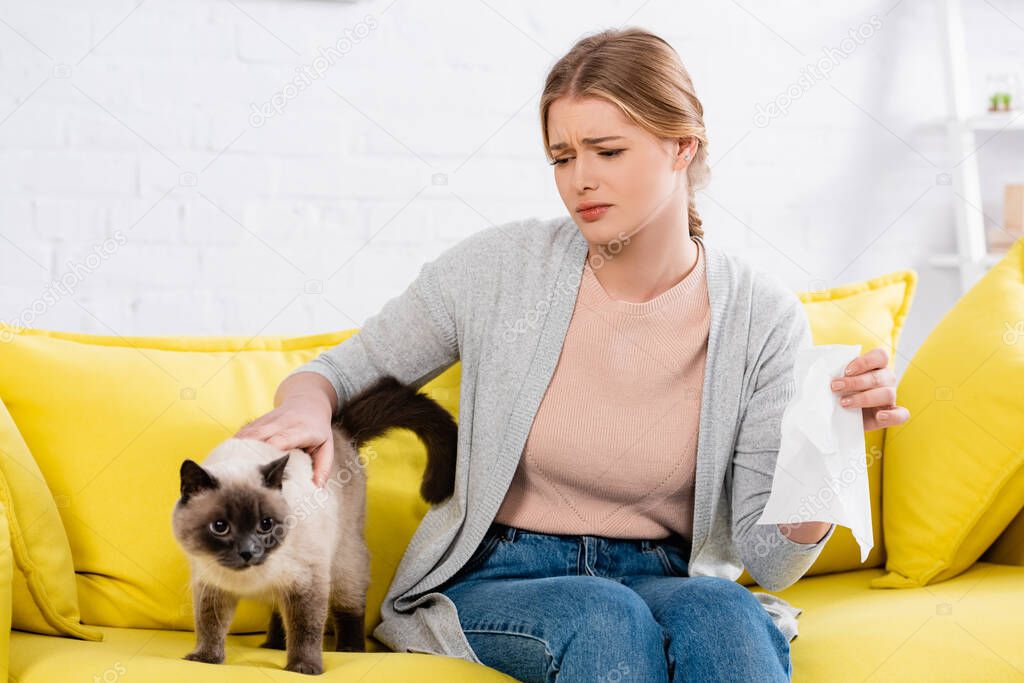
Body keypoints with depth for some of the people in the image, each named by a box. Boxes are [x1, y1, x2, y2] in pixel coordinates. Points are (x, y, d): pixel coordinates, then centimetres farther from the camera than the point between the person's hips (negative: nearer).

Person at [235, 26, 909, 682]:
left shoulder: (762, 315, -7)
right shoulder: (500, 267, -7)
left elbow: (769, 559, -5)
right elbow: (341, 371, 3)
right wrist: (307, 407, -20)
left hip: (665, 582, 0)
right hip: (500, 581, 0)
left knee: (724, 615, -35)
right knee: (603, 619, -35)